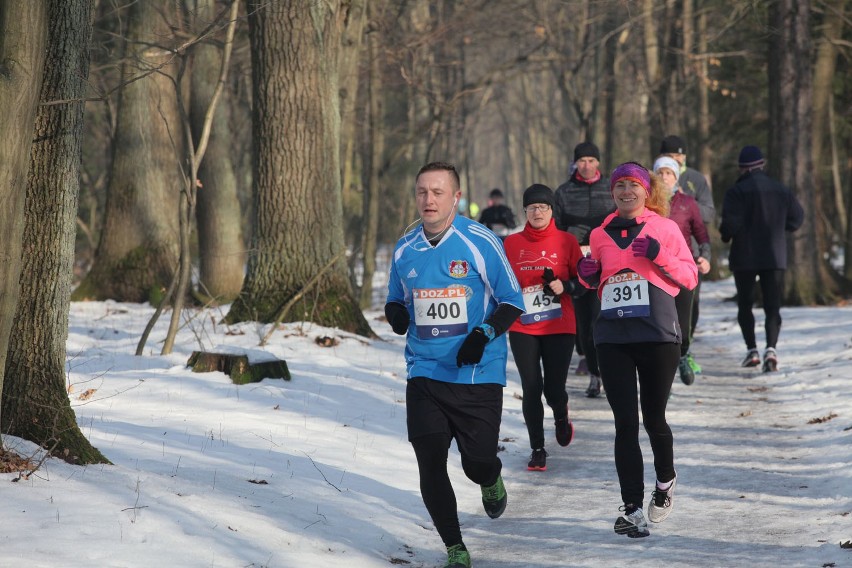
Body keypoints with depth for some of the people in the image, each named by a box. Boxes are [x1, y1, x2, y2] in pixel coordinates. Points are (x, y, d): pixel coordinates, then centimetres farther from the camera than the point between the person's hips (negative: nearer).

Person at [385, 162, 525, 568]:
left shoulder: (480, 242, -8)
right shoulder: (405, 249, 5)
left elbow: (512, 301, -3)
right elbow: (396, 300, 19)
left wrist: (484, 334, -18)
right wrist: (396, 313, -5)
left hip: (478, 374, -3)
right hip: (425, 372, 3)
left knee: (478, 463, -1)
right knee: (430, 464, -6)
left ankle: (491, 482, 39)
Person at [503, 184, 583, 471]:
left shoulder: (567, 241, 2)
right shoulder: (511, 243, 6)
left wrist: (565, 286, -14)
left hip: (559, 327, -1)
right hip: (522, 327, 1)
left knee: (554, 388, -4)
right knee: (531, 389, -3)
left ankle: (561, 417, 32)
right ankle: (537, 449, 9)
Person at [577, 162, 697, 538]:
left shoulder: (664, 228, 3)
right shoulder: (600, 235, 12)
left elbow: (689, 277, 2)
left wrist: (658, 255, -14)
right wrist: (589, 276, 3)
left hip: (657, 335, -2)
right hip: (612, 337, 2)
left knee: (653, 419, 7)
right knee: (625, 422, -5)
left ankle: (665, 481, 36)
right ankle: (632, 508, -4)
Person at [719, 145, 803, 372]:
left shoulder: (737, 191, -11)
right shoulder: (781, 190, 4)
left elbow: (731, 222, -18)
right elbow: (796, 219, 9)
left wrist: (726, 235, 3)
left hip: (745, 257, -2)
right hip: (775, 257, 3)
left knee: (745, 304, 14)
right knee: (772, 307, 1)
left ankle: (752, 350, 8)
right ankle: (771, 349, -19)